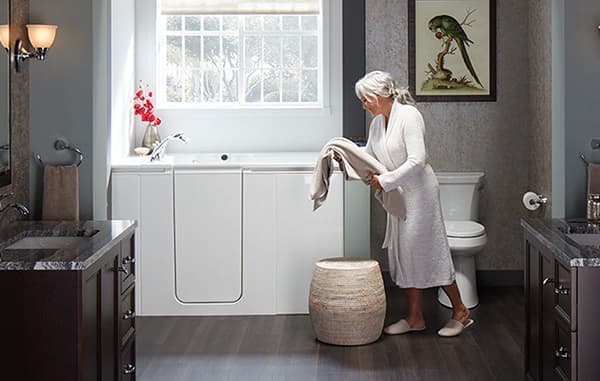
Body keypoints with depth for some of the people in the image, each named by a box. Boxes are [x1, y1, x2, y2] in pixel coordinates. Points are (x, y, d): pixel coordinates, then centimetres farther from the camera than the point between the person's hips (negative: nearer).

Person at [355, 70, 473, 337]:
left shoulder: (409, 115, -18)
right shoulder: (377, 123, 8)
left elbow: (417, 160, -24)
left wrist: (384, 181, -22)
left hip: (419, 193, -8)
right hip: (398, 197, 8)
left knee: (429, 251, -3)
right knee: (404, 254, 9)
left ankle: (460, 311, 10)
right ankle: (415, 317, 16)